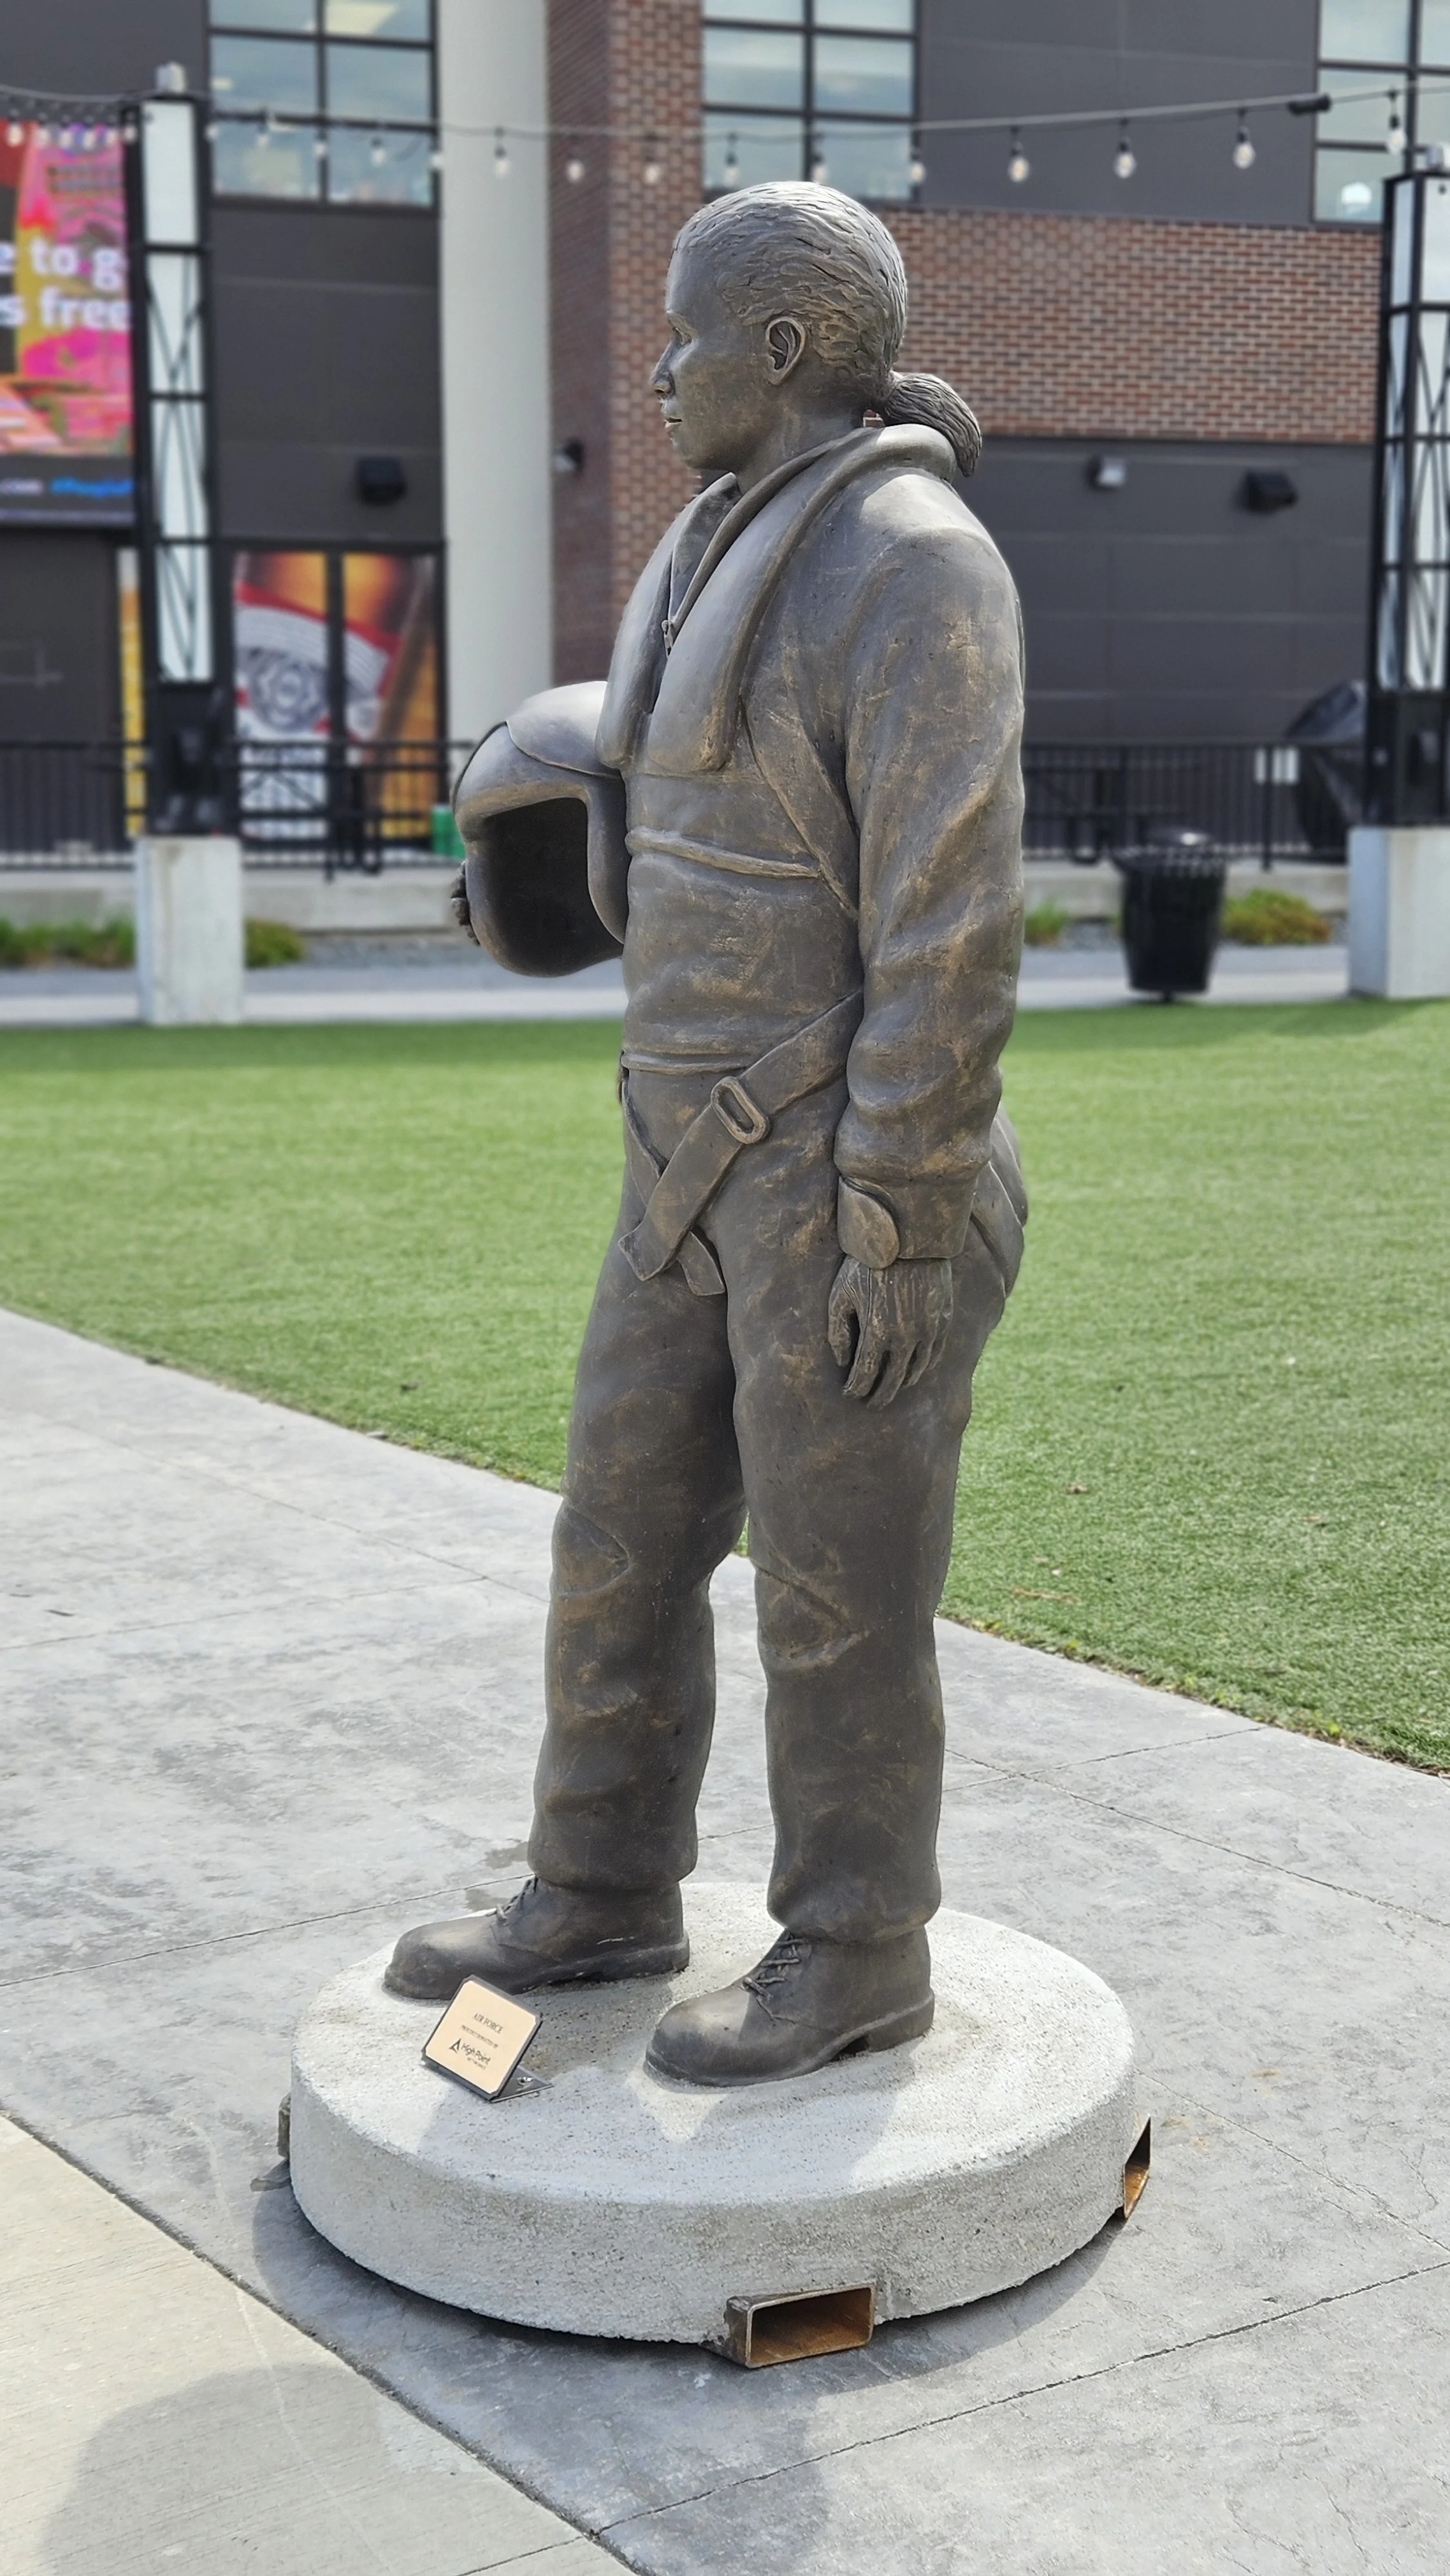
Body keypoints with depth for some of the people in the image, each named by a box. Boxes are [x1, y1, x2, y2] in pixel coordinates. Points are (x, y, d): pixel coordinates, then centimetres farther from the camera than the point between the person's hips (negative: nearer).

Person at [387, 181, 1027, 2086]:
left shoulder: (917, 569, -18)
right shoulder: (758, 552, 13)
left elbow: (951, 919, -21)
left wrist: (893, 1232, -21)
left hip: (856, 1177, -9)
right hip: (721, 1161, 9)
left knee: (836, 1586, 2)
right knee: (626, 1538, 14)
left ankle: (857, 1958, 19)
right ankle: (604, 1904, 28)